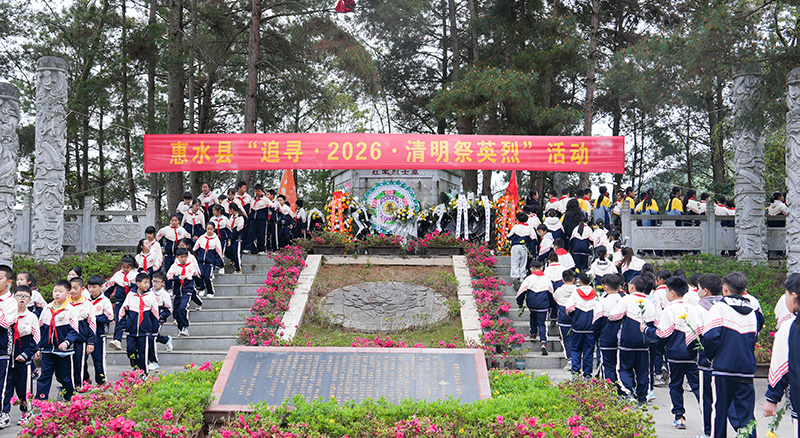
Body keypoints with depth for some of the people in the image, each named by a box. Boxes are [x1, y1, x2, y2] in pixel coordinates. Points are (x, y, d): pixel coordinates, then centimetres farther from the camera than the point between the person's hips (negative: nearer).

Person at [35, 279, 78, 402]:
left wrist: (67, 342, -20)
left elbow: (74, 331, -4)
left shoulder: (70, 310, -5)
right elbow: (40, 329, 14)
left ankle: (69, 399, 22)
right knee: (45, 375, 0)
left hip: (63, 350, -3)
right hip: (47, 349, 3)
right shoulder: (47, 309, 7)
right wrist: (39, 347, 11)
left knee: (65, 377, 6)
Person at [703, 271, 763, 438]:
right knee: (746, 413, 3)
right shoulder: (752, 311, 10)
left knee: (721, 410, 8)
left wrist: (711, 355, -1)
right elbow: (753, 338, 18)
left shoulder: (720, 307, -7)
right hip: (747, 369, 4)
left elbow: (710, 336, -17)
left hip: (724, 368, -4)